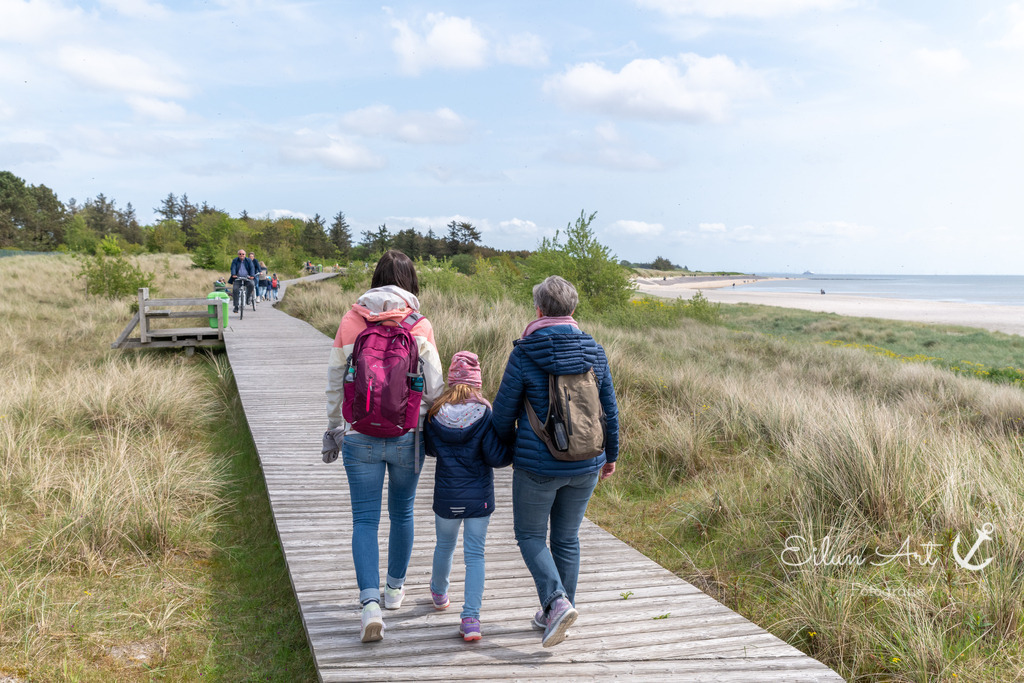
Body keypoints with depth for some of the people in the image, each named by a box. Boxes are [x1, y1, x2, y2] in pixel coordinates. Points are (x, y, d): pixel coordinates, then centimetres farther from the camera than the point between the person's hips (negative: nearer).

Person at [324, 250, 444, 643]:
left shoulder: (351, 322, -2)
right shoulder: (420, 327, -6)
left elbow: (335, 383, 3)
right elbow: (434, 387, -4)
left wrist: (334, 429, 15)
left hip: (360, 436, 0)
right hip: (406, 436, 1)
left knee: (365, 519, 5)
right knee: (402, 512, 19)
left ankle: (370, 603, -8)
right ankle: (394, 588, 35)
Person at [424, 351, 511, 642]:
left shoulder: (435, 413, -7)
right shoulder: (485, 413, -13)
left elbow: (429, 449, 8)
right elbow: (496, 456, -14)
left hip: (446, 497, 2)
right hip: (479, 497, -2)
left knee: (445, 545, 23)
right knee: (475, 554, 4)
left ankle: (439, 593, 49)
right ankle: (471, 618, -4)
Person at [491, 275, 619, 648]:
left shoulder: (524, 354, -12)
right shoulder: (594, 352, 0)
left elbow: (504, 413, -7)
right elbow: (609, 410, 6)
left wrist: (507, 450, 13)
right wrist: (610, 455, 20)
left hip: (537, 465, -4)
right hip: (585, 465, 4)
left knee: (530, 534, 13)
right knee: (567, 538, 17)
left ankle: (557, 602, -5)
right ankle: (554, 615, 26)